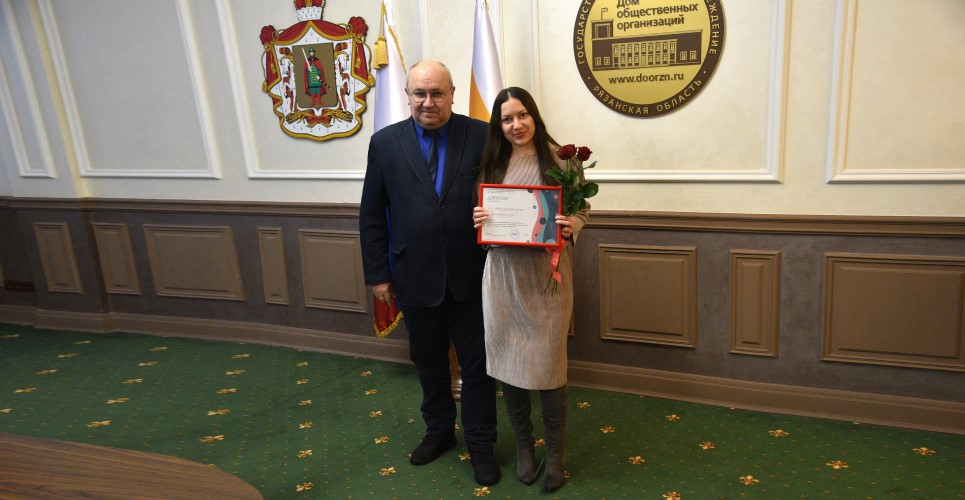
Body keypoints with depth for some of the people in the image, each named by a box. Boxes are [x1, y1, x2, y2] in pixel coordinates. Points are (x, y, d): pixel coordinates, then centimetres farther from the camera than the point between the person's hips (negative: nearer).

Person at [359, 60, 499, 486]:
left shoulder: (482, 135, -5)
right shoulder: (385, 142, -1)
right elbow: (371, 215, 3)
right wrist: (377, 273, 1)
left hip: (470, 275, -1)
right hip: (415, 276, 2)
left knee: (477, 362, 10)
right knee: (428, 360, 19)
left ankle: (480, 443, 30)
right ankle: (438, 430, 42)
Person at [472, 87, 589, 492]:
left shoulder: (559, 158, -1)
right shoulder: (492, 163, 7)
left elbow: (581, 209, 2)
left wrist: (571, 227, -19)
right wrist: (477, 219, -8)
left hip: (546, 274, -2)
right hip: (503, 274, 3)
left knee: (548, 363, 1)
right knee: (506, 360, 9)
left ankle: (555, 451, 23)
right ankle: (523, 445, 31)